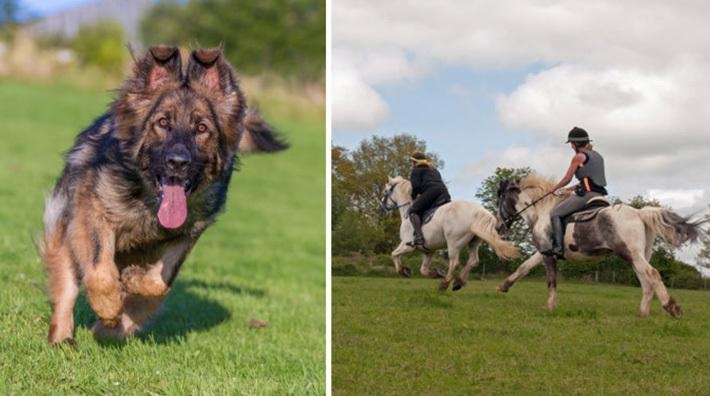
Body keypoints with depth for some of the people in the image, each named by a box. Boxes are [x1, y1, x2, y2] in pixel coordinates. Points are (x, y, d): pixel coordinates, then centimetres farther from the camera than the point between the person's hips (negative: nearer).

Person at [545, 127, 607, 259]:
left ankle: (558, 247, -14)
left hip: (586, 194, -9)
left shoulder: (578, 157, -5)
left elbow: (567, 179, -3)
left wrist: (554, 188, 14)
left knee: (555, 213, -4)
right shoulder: (598, 156, 20)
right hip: (599, 193, 9)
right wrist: (572, 188, 26)